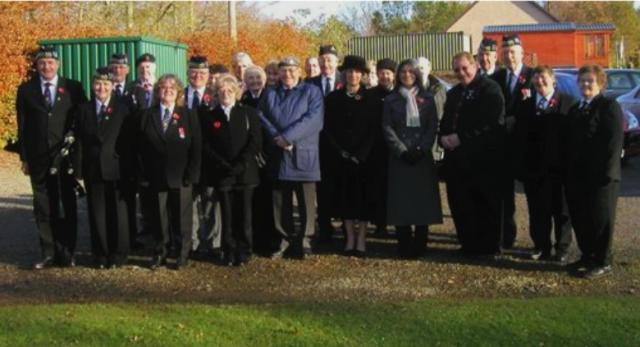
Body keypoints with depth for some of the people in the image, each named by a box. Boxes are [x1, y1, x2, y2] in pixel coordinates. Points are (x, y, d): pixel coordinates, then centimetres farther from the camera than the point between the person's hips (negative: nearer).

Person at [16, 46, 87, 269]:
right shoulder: (26, 90, 6)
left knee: (68, 206, 5)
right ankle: (49, 253, 12)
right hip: (38, 158, 1)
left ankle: (67, 253, 14)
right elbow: (22, 126, 6)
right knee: (44, 208, 5)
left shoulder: (73, 88, 3)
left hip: (66, 155, -1)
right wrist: (24, 157, 1)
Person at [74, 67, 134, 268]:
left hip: (116, 169, -1)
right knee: (97, 213, 6)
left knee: (118, 213, 4)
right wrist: (79, 171, -5)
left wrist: (129, 171, -7)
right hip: (92, 169, 2)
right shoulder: (83, 110, 7)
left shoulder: (122, 110, 3)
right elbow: (79, 142, 3)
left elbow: (129, 143, -1)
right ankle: (101, 255, 16)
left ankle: (118, 255, 14)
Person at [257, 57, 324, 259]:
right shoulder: (270, 93, 16)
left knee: (306, 201, 1)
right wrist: (276, 138, -11)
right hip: (278, 155, 3)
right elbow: (261, 117, 5)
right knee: (280, 201, 7)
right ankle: (285, 239, 17)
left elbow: (314, 119, -11)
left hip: (303, 155, -3)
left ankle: (304, 241, 11)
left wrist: (288, 137, -16)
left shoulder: (311, 92, 3)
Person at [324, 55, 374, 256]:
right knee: (344, 196, 5)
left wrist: (360, 155, -11)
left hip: (364, 157, -2)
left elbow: (373, 129, -4)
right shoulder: (334, 98, 7)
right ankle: (350, 238, 12)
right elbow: (328, 128, 5)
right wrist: (340, 152, -6)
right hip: (341, 157, 2)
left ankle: (361, 239, 7)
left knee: (363, 196, 1)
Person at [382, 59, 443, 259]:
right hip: (399, 157, -1)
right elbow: (387, 128, 0)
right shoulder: (391, 100, 8)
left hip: (422, 156, 1)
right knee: (401, 200, -4)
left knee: (423, 199, -1)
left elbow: (433, 127, 3)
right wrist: (403, 151, -11)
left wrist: (421, 149, -11)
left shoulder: (427, 99, 10)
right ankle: (404, 246, 1)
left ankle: (420, 245, 5)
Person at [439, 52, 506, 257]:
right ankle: (469, 245, 21)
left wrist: (461, 138, -17)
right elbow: (445, 123, 21)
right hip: (457, 160, 7)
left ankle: (489, 248, 12)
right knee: (460, 206, 9)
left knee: (487, 207, 1)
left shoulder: (490, 89, -5)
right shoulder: (453, 93, 20)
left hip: (483, 160, -7)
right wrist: (444, 138, -2)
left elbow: (491, 123, -16)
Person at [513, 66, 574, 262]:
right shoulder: (526, 106, 10)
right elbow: (519, 138, 6)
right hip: (534, 169, 3)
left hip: (559, 167, -3)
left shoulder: (568, 102, -3)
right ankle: (541, 247, 20)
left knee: (561, 210, 8)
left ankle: (562, 248, 19)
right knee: (538, 211, 8)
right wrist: (519, 166, -1)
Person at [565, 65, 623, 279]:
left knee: (600, 219, 0)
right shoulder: (575, 109, 19)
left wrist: (607, 171, -19)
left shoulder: (609, 106, -5)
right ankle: (587, 257, 25)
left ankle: (603, 263, 10)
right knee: (579, 219, 11)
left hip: (600, 176, -7)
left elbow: (614, 142, -13)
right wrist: (569, 171, 11)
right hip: (577, 176, 7)